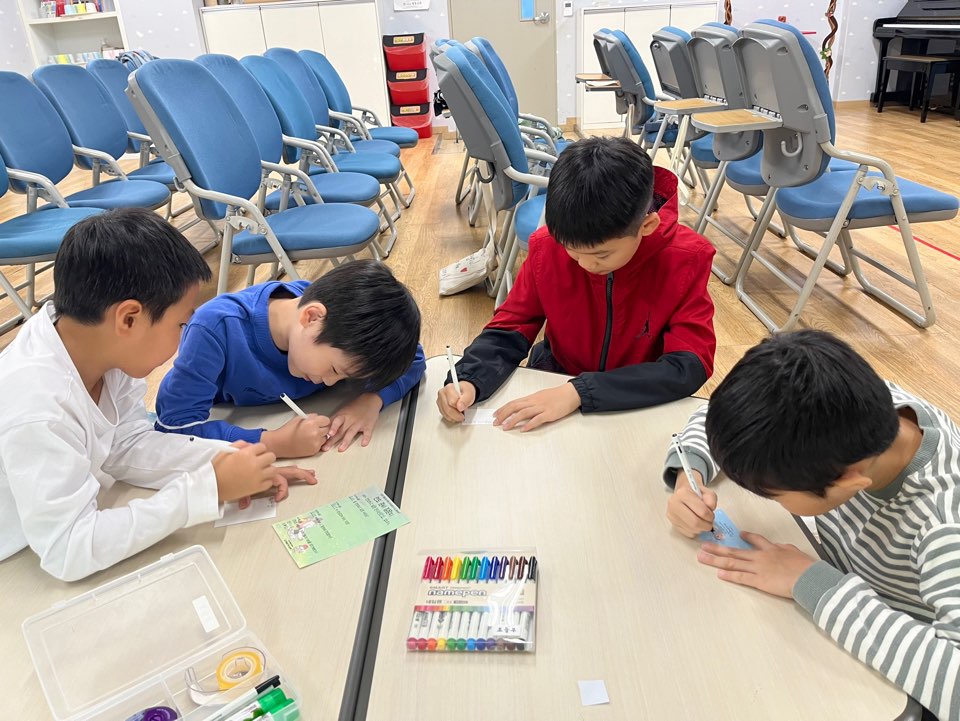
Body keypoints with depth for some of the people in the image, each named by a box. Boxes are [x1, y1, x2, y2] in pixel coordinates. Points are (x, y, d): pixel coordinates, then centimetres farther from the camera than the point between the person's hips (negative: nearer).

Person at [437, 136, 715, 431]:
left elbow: (689, 366, -22)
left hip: (645, 409, -1)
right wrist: (468, 381, -26)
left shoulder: (684, 259, -18)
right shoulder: (548, 246, -13)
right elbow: (510, 330, -6)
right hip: (555, 390, 1)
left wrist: (579, 392, -32)